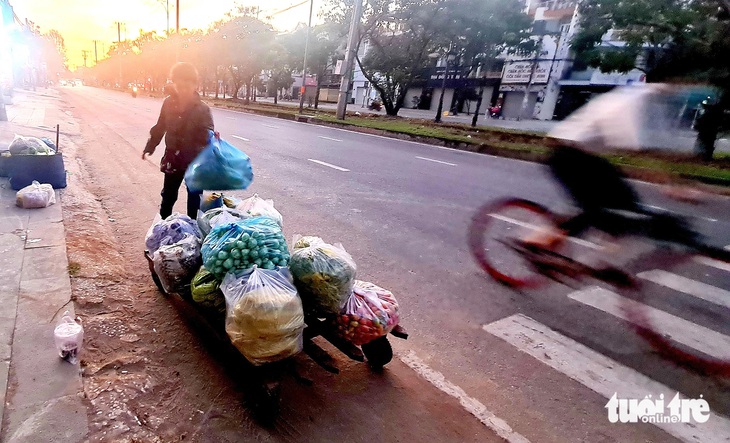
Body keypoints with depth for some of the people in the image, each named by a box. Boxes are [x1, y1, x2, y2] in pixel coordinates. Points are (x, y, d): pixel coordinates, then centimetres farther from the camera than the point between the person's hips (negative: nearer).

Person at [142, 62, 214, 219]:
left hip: (195, 160, -3)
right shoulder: (169, 103, -3)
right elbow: (160, 127, 10)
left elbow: (207, 135, -21)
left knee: (194, 198, 9)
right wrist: (150, 146, 17)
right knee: (168, 195, 17)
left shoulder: (202, 109, -14)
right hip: (173, 158, 4)